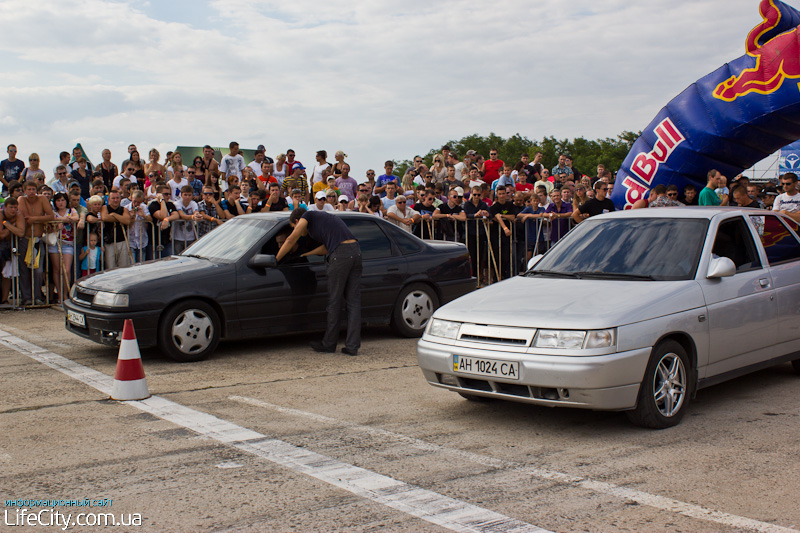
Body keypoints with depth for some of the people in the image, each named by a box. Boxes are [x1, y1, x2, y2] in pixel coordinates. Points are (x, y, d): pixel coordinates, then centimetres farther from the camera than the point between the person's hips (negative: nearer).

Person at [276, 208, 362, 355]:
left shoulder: (307, 216, 11)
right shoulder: (323, 217, 33)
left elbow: (291, 240, 10)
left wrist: (275, 260, 18)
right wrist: (304, 255, 35)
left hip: (341, 254, -8)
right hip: (356, 251, 8)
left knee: (334, 302, 4)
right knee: (353, 302, 7)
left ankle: (329, 344, 16)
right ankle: (352, 346, 7)